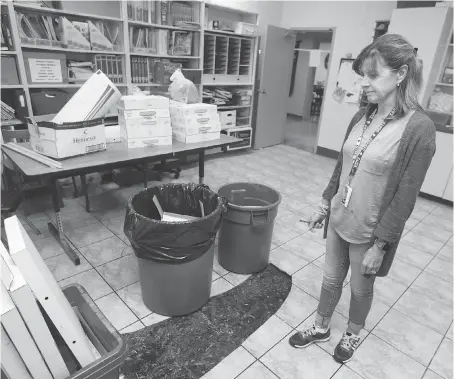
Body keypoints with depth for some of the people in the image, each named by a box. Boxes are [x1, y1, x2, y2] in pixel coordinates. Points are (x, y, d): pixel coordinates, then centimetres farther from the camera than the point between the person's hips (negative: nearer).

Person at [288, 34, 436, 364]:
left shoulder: (419, 128, -18)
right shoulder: (362, 116, -1)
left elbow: (405, 196, -17)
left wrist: (380, 245, -15)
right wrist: (325, 204, 12)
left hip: (370, 230, -5)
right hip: (339, 218, 5)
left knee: (361, 287, 19)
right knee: (331, 278, 21)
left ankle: (353, 334, 47)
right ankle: (321, 328, 45)